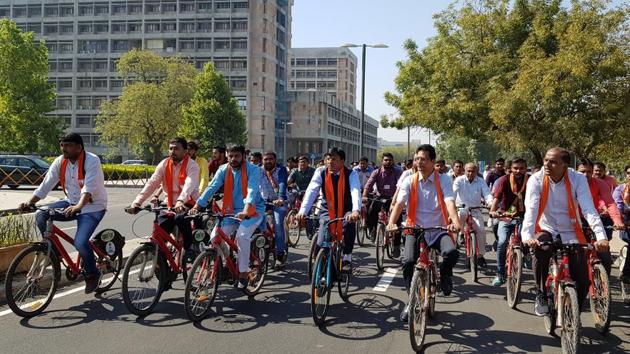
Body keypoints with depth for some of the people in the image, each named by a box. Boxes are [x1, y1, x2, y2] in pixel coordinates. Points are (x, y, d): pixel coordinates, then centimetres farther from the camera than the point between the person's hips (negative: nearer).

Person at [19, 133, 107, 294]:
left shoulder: (92, 161, -19)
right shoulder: (60, 162, -2)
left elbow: (89, 187, -32)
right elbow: (46, 185, -5)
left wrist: (79, 206, -47)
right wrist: (29, 203, -17)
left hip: (92, 207, -6)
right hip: (71, 203, 6)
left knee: (80, 243, -22)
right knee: (40, 215, -15)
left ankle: (92, 274, 5)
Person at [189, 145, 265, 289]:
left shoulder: (253, 169, -13)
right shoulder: (223, 170, -1)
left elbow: (252, 190, -27)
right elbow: (211, 188, -11)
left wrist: (246, 210, -44)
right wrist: (196, 206, -23)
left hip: (252, 210, -4)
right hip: (232, 211, 4)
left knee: (242, 236, -27)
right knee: (215, 236, -12)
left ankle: (243, 273, -10)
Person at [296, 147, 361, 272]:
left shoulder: (351, 174, -14)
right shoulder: (321, 172, -9)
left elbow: (356, 191, -31)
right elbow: (311, 191, -21)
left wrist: (356, 211, -51)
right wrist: (302, 211, -37)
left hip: (345, 211, -1)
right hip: (328, 211, 1)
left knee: (349, 223, -35)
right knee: (321, 245, -13)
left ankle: (347, 259, -18)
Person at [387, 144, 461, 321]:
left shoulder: (444, 180, 0)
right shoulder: (409, 181, 3)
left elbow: (449, 202, -16)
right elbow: (399, 203, -10)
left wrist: (455, 221, -37)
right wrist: (391, 222, -30)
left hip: (438, 230, 0)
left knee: (452, 252, -30)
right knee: (407, 262, -24)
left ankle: (445, 275, 8)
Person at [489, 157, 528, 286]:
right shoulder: (504, 180, -9)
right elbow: (497, 197, -20)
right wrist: (492, 211, -38)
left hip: (523, 217, 1)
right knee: (502, 242, -18)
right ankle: (500, 275, -6)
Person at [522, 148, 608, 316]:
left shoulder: (578, 179, -13)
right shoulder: (536, 179, -14)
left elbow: (589, 210, -22)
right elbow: (531, 209, -25)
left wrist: (601, 237, -36)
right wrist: (527, 236, -42)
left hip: (570, 234, 1)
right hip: (546, 231, -1)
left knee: (582, 280, -9)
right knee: (540, 249, -35)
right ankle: (541, 296, -12)